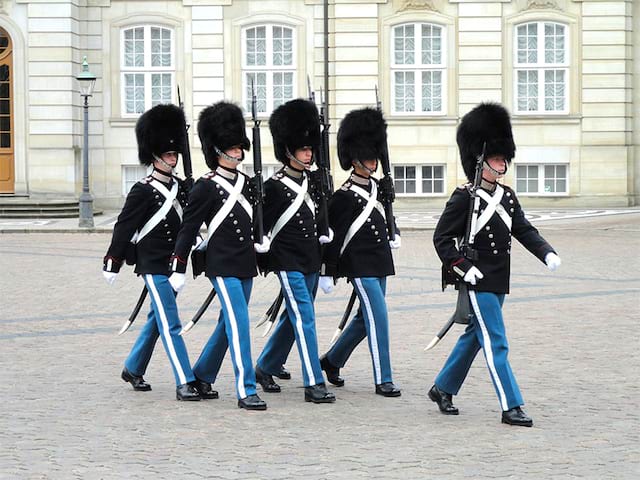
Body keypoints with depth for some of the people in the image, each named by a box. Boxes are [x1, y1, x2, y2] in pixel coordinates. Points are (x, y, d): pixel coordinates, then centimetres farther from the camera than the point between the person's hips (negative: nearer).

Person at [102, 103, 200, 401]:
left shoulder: (179, 187, 9)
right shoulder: (143, 191, -12)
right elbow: (123, 228, -10)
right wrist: (112, 263, -9)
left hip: (173, 265, 8)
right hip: (154, 267, -8)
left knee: (157, 320, 18)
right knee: (170, 325, -10)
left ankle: (133, 369, 33)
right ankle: (184, 383, -11)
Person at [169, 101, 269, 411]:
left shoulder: (245, 183, 11)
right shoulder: (206, 187, -9)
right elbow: (188, 229, -8)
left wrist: (261, 239, 10)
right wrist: (179, 269, -9)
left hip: (246, 265, 8)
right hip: (223, 266, -7)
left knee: (229, 323, 15)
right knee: (239, 323, -13)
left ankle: (202, 375, 32)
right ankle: (246, 391, -13)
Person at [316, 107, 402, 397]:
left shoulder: (377, 187, 11)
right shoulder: (344, 196, -12)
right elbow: (332, 234, -10)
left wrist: (393, 236, 14)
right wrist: (326, 273, -10)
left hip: (380, 262, 9)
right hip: (360, 264, -9)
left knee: (367, 318, 14)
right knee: (378, 316, -12)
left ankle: (332, 360, 32)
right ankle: (383, 380, -8)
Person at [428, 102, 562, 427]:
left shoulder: (506, 196, 11)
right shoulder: (464, 198, -12)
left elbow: (524, 230, 9)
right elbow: (441, 237, -11)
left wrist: (547, 253, -7)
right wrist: (462, 267, -19)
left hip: (499, 281, 8)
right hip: (478, 281, -8)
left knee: (474, 336, 17)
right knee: (495, 343, -8)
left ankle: (442, 388, 32)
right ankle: (511, 407, -8)